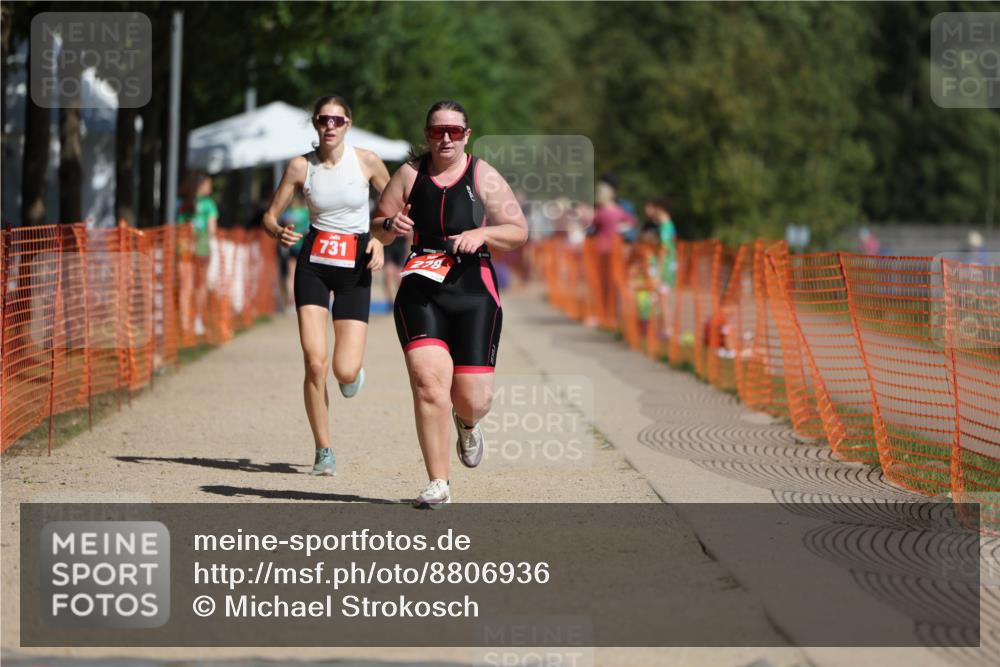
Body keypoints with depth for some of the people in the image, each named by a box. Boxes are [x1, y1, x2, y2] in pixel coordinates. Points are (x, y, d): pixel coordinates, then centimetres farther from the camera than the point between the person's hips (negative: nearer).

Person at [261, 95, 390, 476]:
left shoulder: (366, 161, -3)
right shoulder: (301, 166, -2)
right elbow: (270, 216, 4)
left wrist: (381, 239, -6)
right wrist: (280, 233, -19)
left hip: (355, 266, 0)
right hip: (313, 263, 0)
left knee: (345, 372, -10)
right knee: (314, 362, -12)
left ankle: (353, 372, 31)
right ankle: (324, 452, 3)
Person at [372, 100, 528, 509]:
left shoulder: (483, 177, 3)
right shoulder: (410, 174, 7)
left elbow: (519, 232, 2)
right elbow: (376, 227, 14)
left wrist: (482, 234, -16)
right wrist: (391, 225, -10)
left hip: (473, 294, 0)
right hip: (420, 291, 0)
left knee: (472, 396, -1)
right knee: (428, 383, -16)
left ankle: (467, 425, 40)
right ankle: (437, 485, -8)